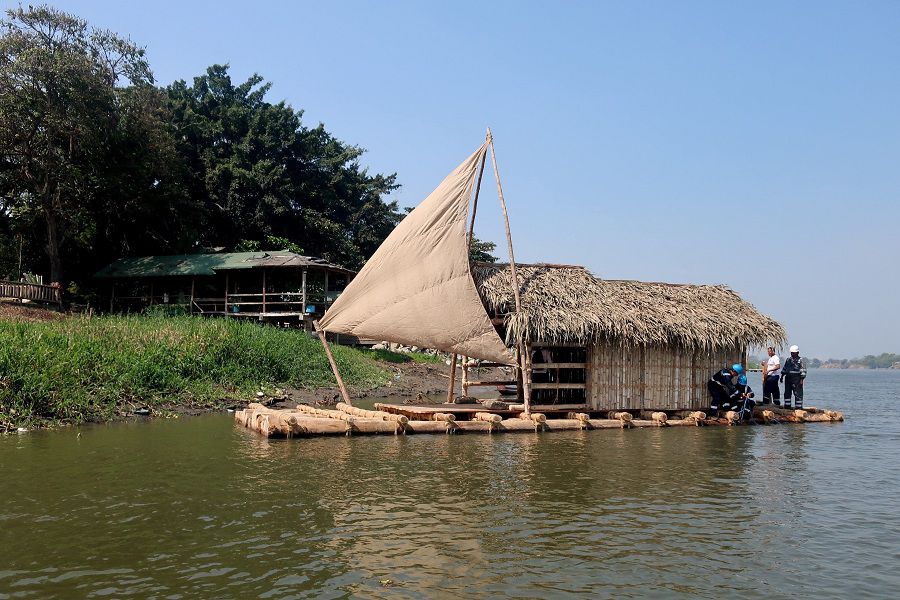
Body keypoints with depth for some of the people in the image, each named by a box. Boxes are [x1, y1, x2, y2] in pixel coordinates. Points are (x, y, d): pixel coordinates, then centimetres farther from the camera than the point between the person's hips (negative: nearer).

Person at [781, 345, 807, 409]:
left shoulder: (801, 360, -2)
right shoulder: (788, 360, 16)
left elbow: (803, 371, -6)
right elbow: (784, 369, 22)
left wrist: (801, 380, -13)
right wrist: (782, 376, 16)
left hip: (797, 379, -6)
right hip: (788, 378, 6)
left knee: (798, 394, -5)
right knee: (787, 393, 8)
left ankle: (798, 407, -2)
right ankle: (787, 406, 16)